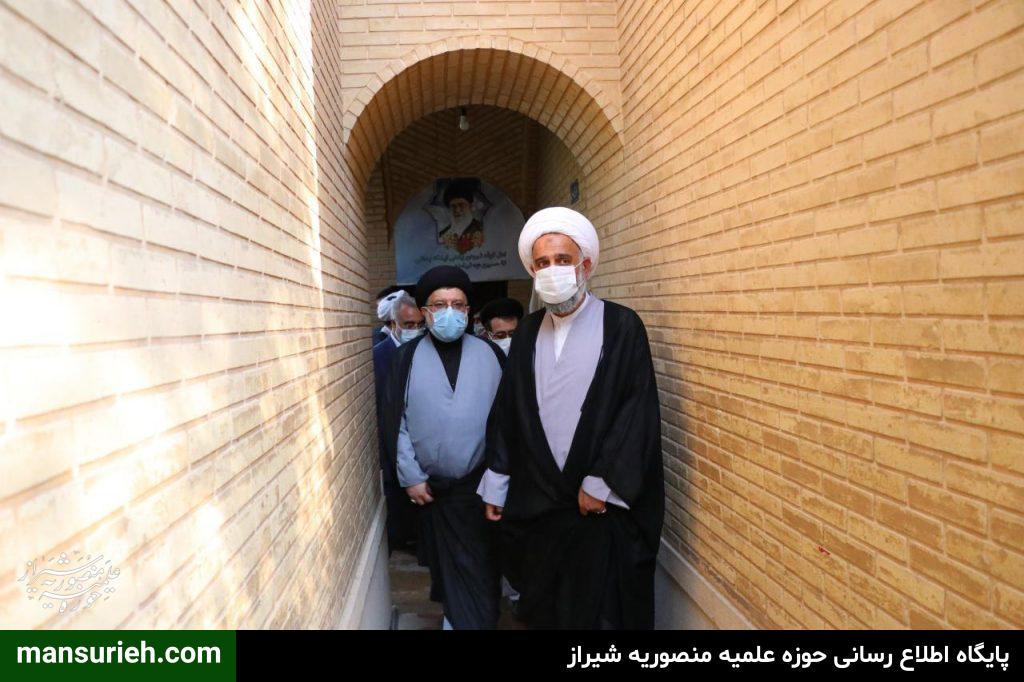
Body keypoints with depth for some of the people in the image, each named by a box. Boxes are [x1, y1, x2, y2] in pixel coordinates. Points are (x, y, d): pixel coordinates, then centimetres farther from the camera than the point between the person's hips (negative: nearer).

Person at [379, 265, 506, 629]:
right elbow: (395, 422, 0)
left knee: (480, 568, 5)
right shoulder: (407, 357, 0)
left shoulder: (491, 354, 0)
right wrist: (410, 477, -4)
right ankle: (455, 615, 38)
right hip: (430, 486, 1)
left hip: (482, 482, -1)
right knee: (446, 560, 17)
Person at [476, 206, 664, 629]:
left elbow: (638, 410, -10)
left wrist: (600, 484, -13)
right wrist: (495, 485, 10)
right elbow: (505, 412, 11)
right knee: (543, 609, 14)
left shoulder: (621, 325, -6)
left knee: (602, 609, 6)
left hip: (603, 502, -4)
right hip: (537, 500, 4)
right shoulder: (527, 332, 8)